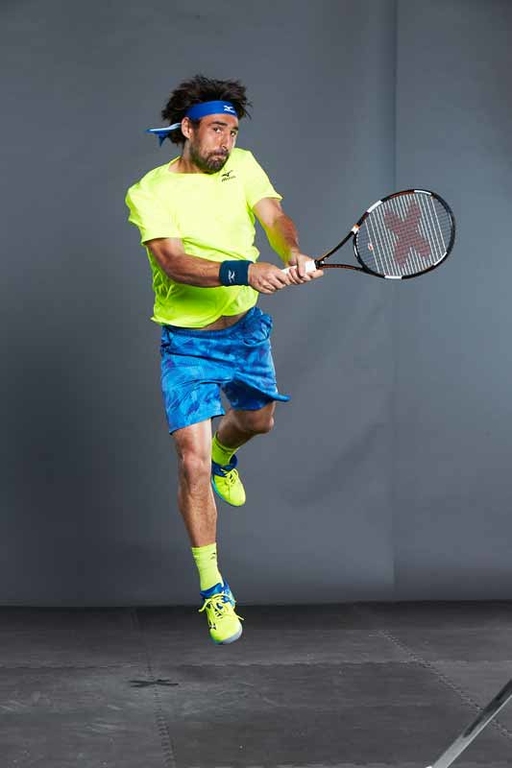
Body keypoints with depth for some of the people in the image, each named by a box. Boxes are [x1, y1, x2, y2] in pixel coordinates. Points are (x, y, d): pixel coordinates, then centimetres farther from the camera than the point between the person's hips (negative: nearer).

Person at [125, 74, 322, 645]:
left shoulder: (243, 166, -1)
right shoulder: (150, 192, -16)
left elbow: (274, 216, -15)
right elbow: (173, 262, -28)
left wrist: (293, 255, -37)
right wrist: (244, 271, -41)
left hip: (246, 328, 5)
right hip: (187, 344, -5)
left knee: (257, 421, 26)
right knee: (192, 463, -11)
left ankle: (223, 458, 65)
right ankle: (214, 591, 2)